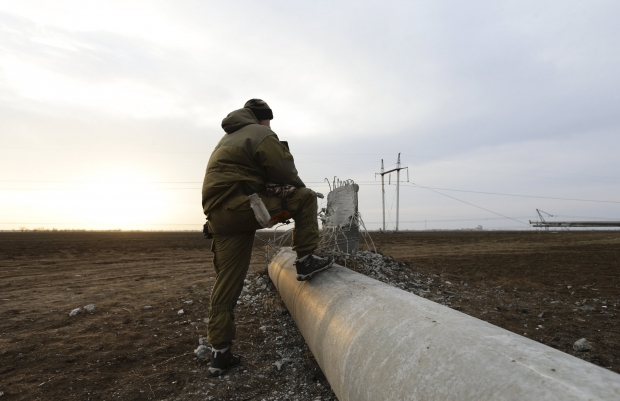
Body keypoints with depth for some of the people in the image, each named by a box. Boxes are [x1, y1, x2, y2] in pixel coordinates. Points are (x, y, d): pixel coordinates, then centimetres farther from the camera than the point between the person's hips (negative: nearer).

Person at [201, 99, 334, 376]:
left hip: (219, 214, 9)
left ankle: (219, 353, 15)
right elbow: (285, 175, -5)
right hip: (240, 205, -9)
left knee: (227, 284, 10)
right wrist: (302, 192, 16)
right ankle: (305, 261, -2)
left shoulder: (228, 139, 30)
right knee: (305, 198, -1)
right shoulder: (262, 134, 2)